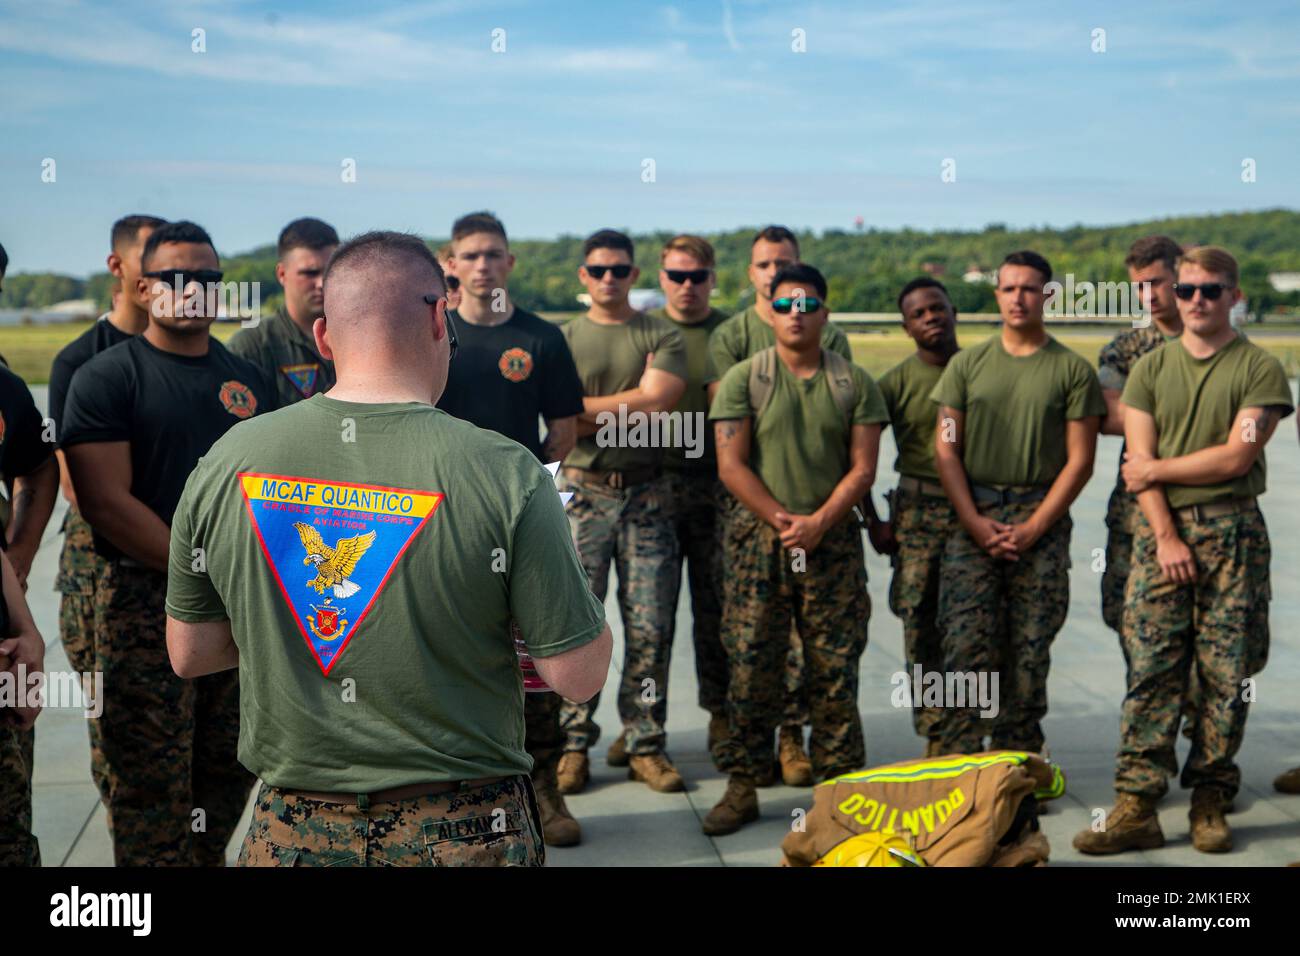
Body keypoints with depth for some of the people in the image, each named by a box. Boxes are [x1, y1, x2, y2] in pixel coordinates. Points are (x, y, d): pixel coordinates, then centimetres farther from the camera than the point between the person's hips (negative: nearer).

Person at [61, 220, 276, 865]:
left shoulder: (249, 381, 13)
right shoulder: (105, 377, -4)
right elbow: (106, 501, -12)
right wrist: (203, 570, -13)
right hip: (146, 603, -5)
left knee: (232, 770, 11)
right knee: (151, 787, -1)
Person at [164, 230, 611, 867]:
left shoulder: (224, 462, -6)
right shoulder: (508, 475, -17)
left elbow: (189, 654, 4)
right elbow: (578, 677, -12)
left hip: (293, 832, 2)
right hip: (466, 835, -2)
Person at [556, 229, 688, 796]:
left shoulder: (663, 337, 8)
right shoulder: (562, 340, 10)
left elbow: (656, 406, -8)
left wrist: (588, 408, -6)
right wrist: (632, 405, -7)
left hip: (646, 496, 0)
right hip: (583, 493, 0)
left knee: (651, 627, 0)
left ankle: (644, 743, 10)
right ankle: (574, 745, 7)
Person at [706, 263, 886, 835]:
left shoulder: (854, 384, 8)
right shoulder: (743, 379, 4)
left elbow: (862, 468, 3)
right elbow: (731, 466, -2)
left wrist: (818, 522, -10)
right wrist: (781, 520, -10)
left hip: (833, 541, 1)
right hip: (759, 539, -1)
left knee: (835, 669, 3)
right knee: (750, 666, 0)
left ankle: (839, 783, 14)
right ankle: (742, 787, 9)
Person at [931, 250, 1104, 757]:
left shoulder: (1073, 370, 4)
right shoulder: (967, 364, 9)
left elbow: (1080, 461, 1)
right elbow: (946, 450, 5)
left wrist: (1032, 528, -8)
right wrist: (976, 522, -6)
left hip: (1042, 522, -1)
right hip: (973, 518, 1)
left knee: (1029, 650, 2)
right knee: (965, 644, -7)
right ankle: (958, 764, -2)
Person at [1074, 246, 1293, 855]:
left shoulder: (1260, 369, 3)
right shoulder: (1151, 367, 11)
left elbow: (1237, 457, -8)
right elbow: (1139, 459, 3)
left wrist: (1156, 469, -2)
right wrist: (1166, 537, -7)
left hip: (1232, 532, -1)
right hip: (1161, 530, 2)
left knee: (1227, 674, 0)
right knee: (1150, 672, -4)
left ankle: (1211, 801, 12)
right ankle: (1136, 807, -2)